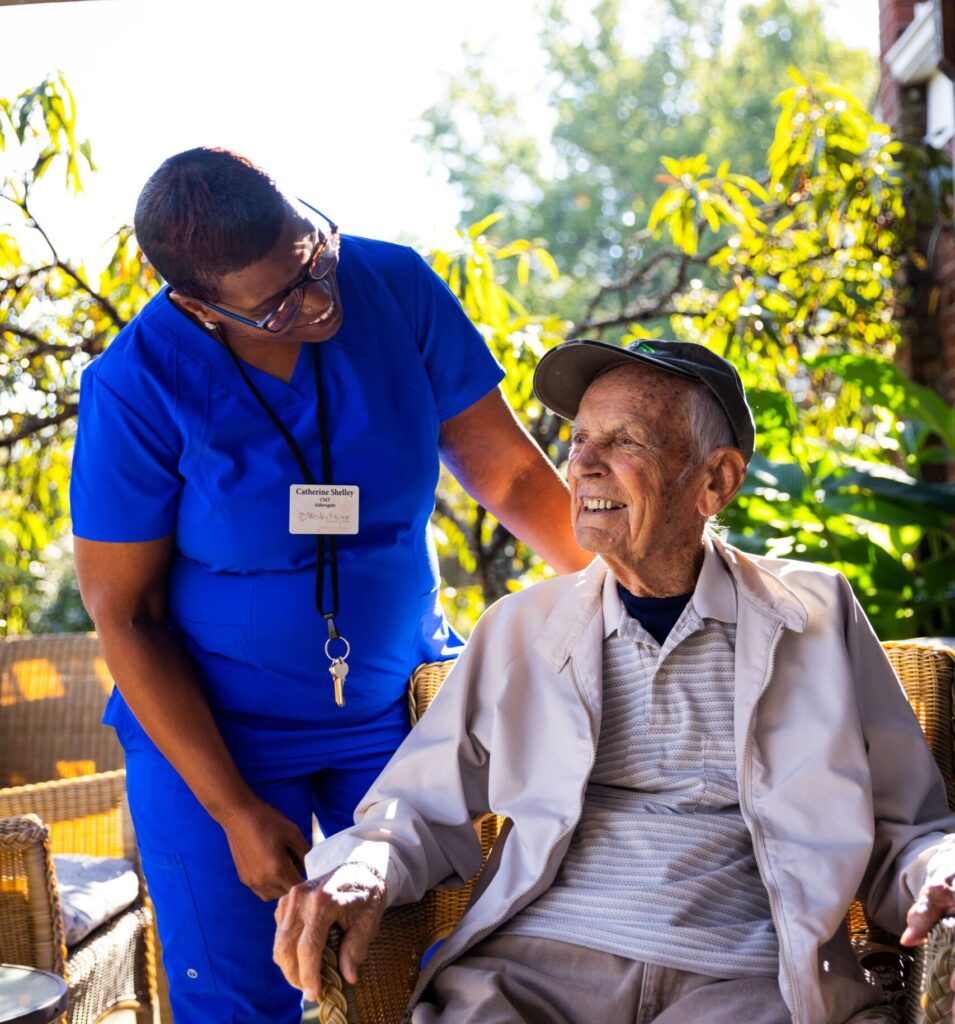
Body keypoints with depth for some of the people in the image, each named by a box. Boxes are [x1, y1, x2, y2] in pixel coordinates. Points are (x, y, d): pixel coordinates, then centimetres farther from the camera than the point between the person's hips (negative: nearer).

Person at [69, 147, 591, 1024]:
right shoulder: (137, 387, -19)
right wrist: (234, 810, -13)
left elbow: (508, 471, -3)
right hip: (206, 725, -2)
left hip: (394, 705, 3)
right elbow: (122, 613, -12)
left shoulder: (395, 289, -12)